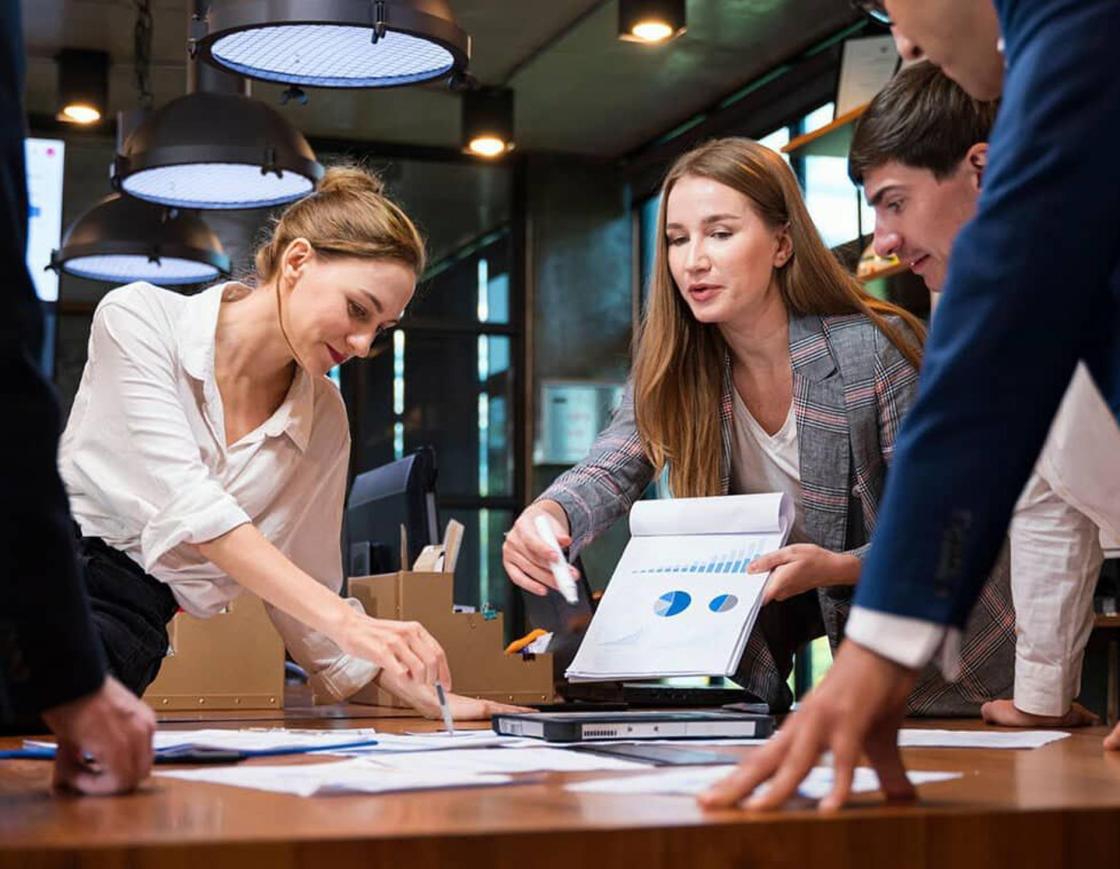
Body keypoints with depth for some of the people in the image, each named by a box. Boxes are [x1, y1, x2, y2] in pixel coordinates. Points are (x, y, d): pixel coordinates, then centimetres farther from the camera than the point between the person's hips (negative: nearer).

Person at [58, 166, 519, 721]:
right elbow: (186, 501, -17)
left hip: (127, 641, 3)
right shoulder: (137, 317, -4)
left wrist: (426, 697, 6)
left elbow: (308, 600, 17)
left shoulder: (325, 421, 9)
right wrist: (344, 619, -26)